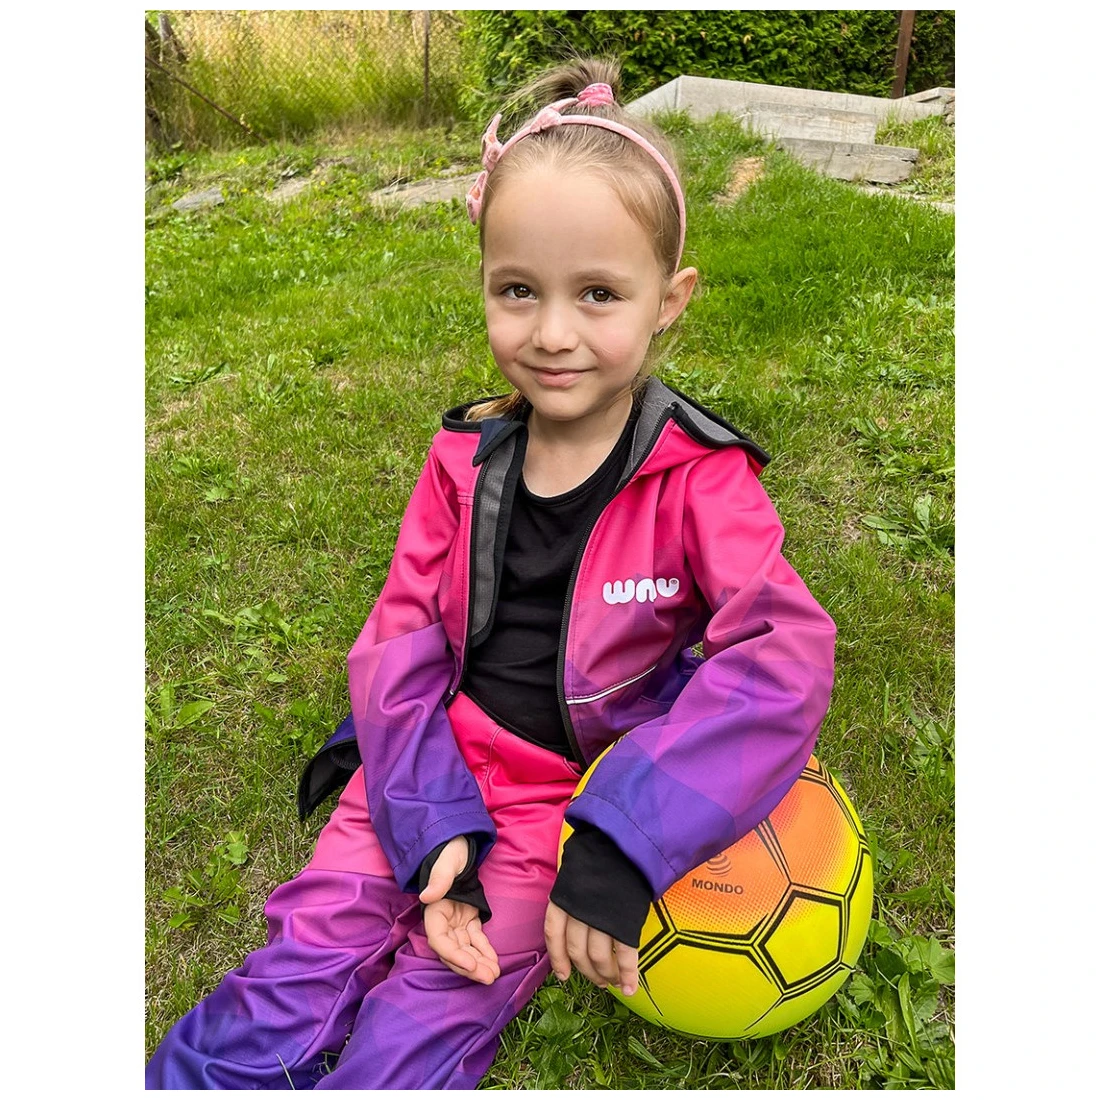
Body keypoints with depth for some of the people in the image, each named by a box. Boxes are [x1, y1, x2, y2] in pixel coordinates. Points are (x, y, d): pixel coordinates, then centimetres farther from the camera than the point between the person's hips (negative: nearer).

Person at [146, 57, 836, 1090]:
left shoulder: (698, 478, -13)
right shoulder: (465, 460, -2)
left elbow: (784, 651, -24)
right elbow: (402, 634, -3)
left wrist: (621, 841, -33)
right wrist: (434, 821, -16)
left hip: (577, 794, -2)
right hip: (441, 765, 3)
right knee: (292, 983, -6)